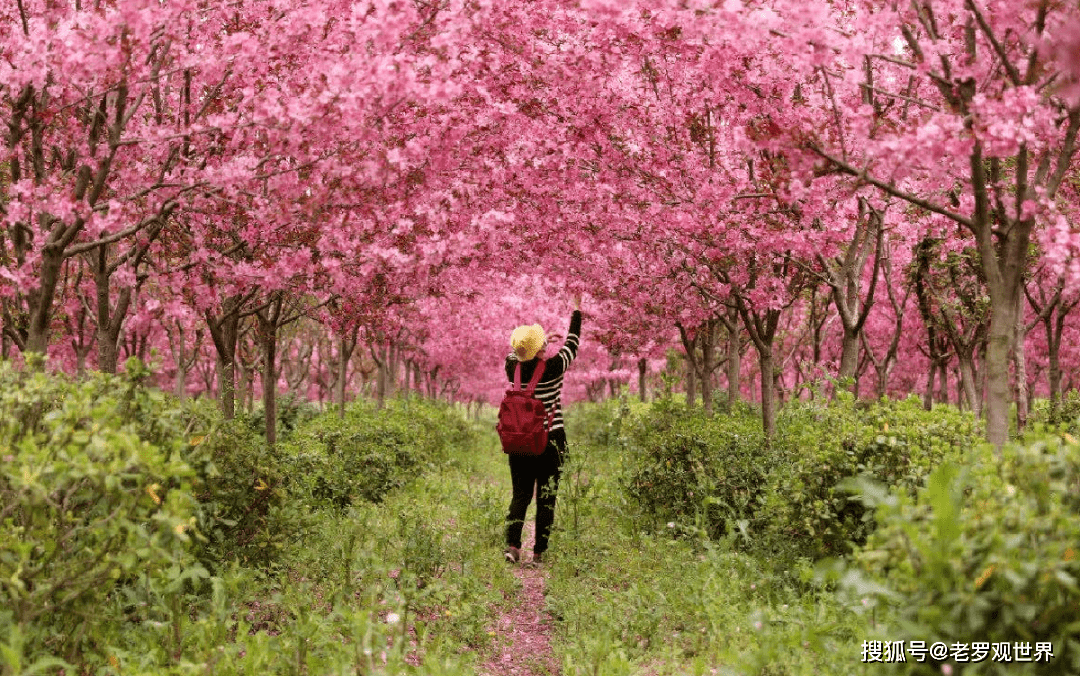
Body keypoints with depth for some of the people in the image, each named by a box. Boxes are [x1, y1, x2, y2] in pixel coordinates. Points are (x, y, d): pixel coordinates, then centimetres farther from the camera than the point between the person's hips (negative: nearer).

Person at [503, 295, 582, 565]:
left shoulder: (513, 369, -3)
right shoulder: (553, 368, -12)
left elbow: (514, 353, 22)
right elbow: (572, 344, 5)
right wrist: (577, 312, 18)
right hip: (550, 440, -3)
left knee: (520, 494, 9)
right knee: (546, 498, 4)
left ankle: (512, 545, -7)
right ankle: (539, 553, 5)